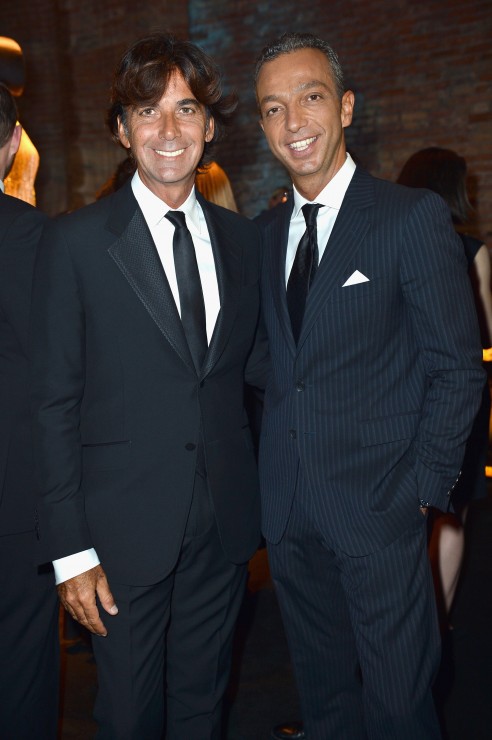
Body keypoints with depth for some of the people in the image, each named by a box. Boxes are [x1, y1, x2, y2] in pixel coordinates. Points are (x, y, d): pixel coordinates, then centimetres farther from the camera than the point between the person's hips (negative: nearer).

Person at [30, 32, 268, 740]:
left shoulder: (241, 238, 5)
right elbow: (54, 403, -9)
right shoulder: (76, 242, -8)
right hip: (125, 528, -4)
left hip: (224, 523, 4)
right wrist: (70, 550, -11)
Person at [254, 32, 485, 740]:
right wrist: (270, 464, 5)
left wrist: (424, 488, -11)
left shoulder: (415, 216, -9)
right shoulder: (266, 231, 8)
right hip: (287, 508, 5)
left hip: (378, 503, -5)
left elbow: (456, 367, -8)